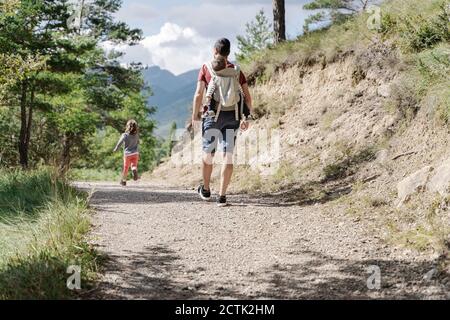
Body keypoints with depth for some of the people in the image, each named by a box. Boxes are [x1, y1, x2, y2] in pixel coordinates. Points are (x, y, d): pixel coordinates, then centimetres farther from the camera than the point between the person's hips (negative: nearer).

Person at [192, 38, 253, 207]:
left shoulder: (206, 68, 0)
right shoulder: (236, 70, 7)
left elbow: (198, 94, -7)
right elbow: (247, 97, 4)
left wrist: (195, 115, 3)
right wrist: (246, 118, 13)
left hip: (213, 115, -1)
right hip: (232, 116, 2)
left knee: (208, 154, 16)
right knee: (228, 156, 2)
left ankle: (206, 190, 30)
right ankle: (222, 196, -3)